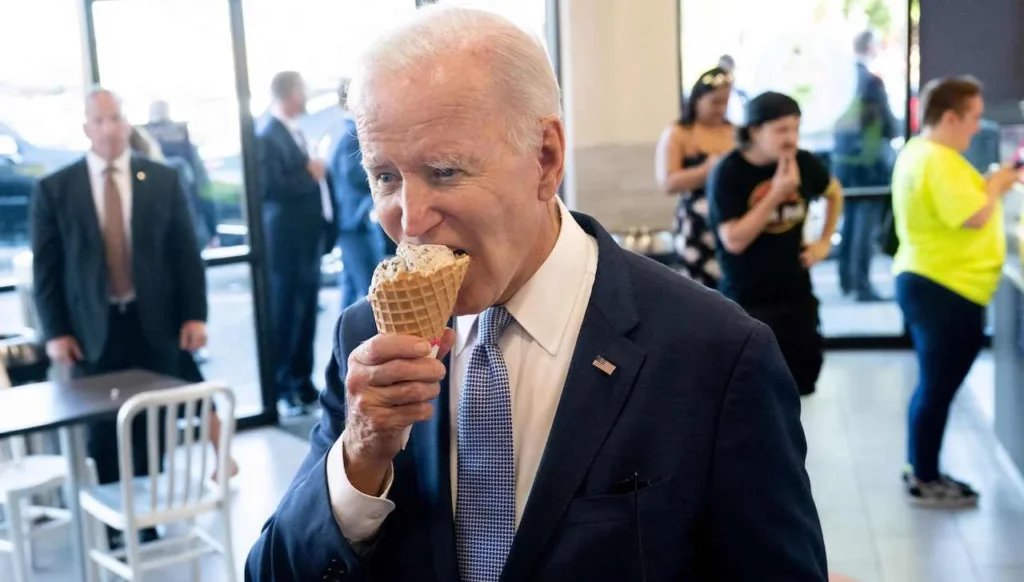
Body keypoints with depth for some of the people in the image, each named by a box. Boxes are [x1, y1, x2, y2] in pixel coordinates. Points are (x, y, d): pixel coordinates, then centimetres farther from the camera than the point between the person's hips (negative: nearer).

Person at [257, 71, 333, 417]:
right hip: (287, 239, -8)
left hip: (309, 236, 8)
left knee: (306, 313, 12)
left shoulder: (295, 132, 16)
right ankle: (282, 390, 8)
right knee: (285, 315, 0)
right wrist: (309, 174, -14)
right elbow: (269, 185, -22)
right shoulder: (268, 136, -13)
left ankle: (302, 383, 22)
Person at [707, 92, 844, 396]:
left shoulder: (804, 163, -4)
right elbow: (734, 240, -23)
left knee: (802, 374, 13)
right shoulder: (728, 173, -17)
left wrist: (825, 241, 11)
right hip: (747, 297, -5)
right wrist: (775, 195, -26)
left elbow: (834, 193, 19)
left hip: (796, 291, 5)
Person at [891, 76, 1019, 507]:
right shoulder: (939, 162, -21)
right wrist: (995, 186, -9)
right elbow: (974, 217, -25)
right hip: (945, 291, -11)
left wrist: (989, 185, 7)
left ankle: (920, 471, 29)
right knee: (938, 387, 0)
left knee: (933, 385, 19)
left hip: (928, 284, 11)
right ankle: (925, 483, 12)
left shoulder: (919, 152, 12)